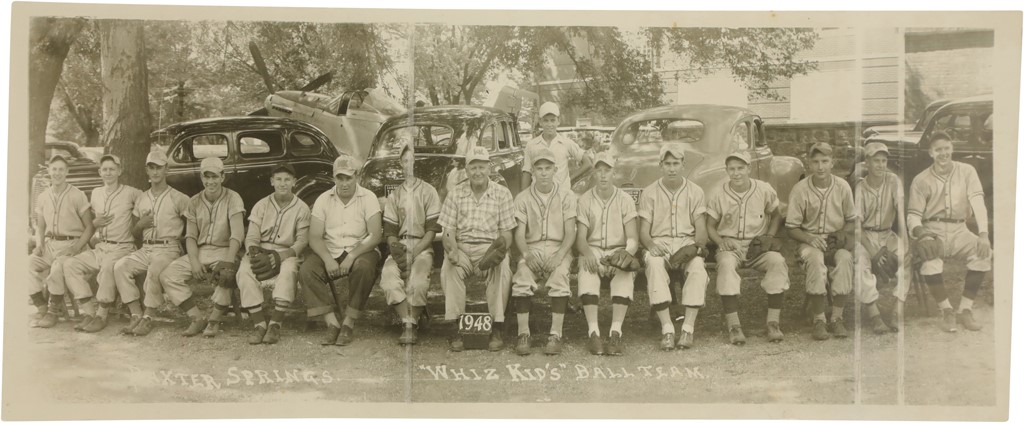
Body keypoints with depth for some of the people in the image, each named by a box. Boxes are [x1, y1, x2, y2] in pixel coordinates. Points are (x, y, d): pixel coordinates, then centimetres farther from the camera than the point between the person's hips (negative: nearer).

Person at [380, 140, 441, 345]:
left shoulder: (428, 192, 7)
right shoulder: (394, 196, 17)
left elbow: (431, 230, -1)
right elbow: (390, 231, 11)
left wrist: (414, 253, -14)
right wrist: (395, 247, -12)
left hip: (423, 247, -2)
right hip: (400, 246, 3)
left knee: (418, 280, -34)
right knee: (388, 275, -30)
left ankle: (411, 324, -23)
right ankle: (407, 322, -30)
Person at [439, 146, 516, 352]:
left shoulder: (502, 194, 7)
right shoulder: (455, 195, 9)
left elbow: (506, 233, 4)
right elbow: (448, 232, 4)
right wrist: (452, 250, -19)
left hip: (490, 247, -1)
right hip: (462, 247, 1)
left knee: (502, 269, -34)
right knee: (449, 269, -33)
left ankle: (497, 329, -28)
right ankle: (455, 327, -28)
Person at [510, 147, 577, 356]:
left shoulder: (566, 198, 8)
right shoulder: (523, 198, 9)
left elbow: (570, 233, 0)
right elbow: (519, 234, 2)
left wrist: (559, 255, -19)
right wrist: (527, 253, -19)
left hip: (559, 249, -1)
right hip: (532, 249, 1)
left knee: (560, 274, -34)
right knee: (521, 276, -31)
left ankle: (556, 334, -31)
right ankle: (523, 333, -26)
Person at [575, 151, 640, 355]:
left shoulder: (625, 200, 4)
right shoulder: (584, 200, 5)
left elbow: (633, 238, -2)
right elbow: (580, 238, -1)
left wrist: (626, 255, -25)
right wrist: (588, 254, -25)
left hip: (618, 250, 0)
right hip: (592, 250, 0)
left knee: (625, 272, -34)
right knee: (587, 270, -35)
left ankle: (616, 332, -39)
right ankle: (593, 332, -39)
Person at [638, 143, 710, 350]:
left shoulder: (695, 191, 11)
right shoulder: (649, 193, 9)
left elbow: (701, 230, 6)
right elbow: (644, 232, 4)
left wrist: (695, 247, -16)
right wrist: (651, 245, -19)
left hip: (687, 242, 1)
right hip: (659, 244, -1)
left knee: (698, 267, -33)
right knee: (654, 265, -36)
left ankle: (688, 329, -34)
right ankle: (667, 329, -40)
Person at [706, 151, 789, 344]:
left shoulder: (765, 190, 2)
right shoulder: (718, 196, 1)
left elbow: (776, 216, 16)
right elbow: (710, 226, 8)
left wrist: (770, 237, 0)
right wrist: (721, 242, -11)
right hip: (730, 245, -1)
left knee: (778, 261, -31)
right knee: (726, 264, -36)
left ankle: (773, 322, -23)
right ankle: (733, 326, -35)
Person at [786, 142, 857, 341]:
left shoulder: (842, 186, -1)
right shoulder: (800, 190, -6)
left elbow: (852, 220, 10)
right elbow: (792, 228, -2)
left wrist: (842, 233, -10)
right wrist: (810, 238, -20)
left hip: (837, 239, 2)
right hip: (809, 239, -1)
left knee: (845, 258, -33)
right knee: (816, 260, -35)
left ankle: (837, 318, -23)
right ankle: (818, 321, -26)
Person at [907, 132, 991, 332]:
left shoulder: (967, 171, 2)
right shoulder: (921, 180, 1)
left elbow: (978, 203, -9)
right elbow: (913, 214, -1)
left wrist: (983, 233, -25)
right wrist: (918, 230, -26)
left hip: (959, 230, 2)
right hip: (932, 230, -2)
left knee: (984, 252, -27)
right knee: (929, 260, -33)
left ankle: (965, 310, -12)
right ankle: (946, 311, -10)